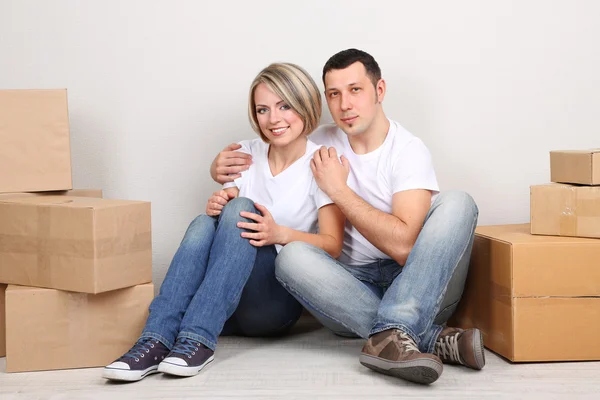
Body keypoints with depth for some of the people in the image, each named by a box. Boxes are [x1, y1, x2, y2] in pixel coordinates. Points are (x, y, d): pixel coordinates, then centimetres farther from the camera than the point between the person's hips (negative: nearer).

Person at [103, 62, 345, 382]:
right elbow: (228, 219, 9)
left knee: (241, 208, -26)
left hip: (277, 299, -3)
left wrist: (281, 234, -28)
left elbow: (332, 246, -9)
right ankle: (156, 342, -38)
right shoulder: (247, 155, 10)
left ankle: (198, 339, -37)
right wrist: (217, 208, -15)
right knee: (205, 223, -25)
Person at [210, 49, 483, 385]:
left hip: (417, 286, -3)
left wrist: (339, 190, -15)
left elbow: (403, 246, -21)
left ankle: (391, 336, -41)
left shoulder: (409, 150, -8)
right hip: (354, 286, 3)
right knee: (292, 257, -27)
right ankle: (433, 338, -33)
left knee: (456, 202, -26)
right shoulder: (326, 142, 7)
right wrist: (224, 168, -2)